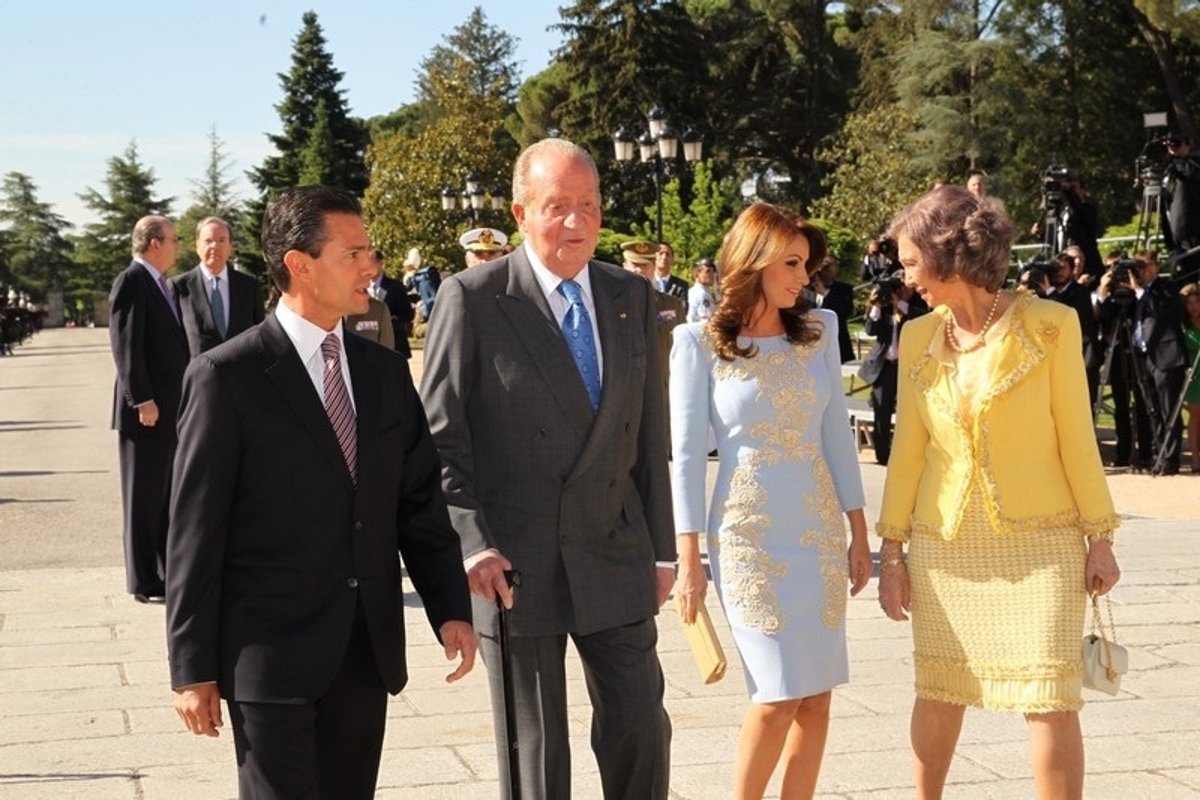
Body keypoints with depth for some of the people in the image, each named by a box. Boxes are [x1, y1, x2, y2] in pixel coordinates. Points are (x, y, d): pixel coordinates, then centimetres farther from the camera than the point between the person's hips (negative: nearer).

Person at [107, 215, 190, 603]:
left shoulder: (164, 286, 15)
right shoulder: (131, 283, -12)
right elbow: (125, 345, -19)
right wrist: (142, 401, -22)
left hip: (172, 409, 9)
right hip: (147, 410, -9)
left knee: (169, 495, 14)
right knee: (144, 497, -1)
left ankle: (169, 572, 23)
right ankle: (144, 582, 5)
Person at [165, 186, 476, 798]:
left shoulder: (385, 371, 10)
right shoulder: (226, 378, -8)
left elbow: (420, 501, 13)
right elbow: (194, 533, -8)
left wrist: (451, 607, 3)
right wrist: (192, 668, -8)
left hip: (367, 650, 5)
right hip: (271, 652, -5)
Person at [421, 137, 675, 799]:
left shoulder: (632, 298, 7)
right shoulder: (472, 298, -7)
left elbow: (649, 434, 10)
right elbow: (438, 438, -7)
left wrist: (661, 547, 10)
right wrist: (471, 543, -16)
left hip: (615, 557, 4)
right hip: (513, 564, -4)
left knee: (641, 730, 6)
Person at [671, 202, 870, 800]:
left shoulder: (819, 329, 6)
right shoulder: (700, 341, -5)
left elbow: (836, 434, 9)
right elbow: (688, 453, -4)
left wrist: (858, 531, 8)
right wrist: (689, 555, -8)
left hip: (818, 528, 4)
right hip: (749, 532, -4)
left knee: (816, 697, 5)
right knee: (778, 696, -8)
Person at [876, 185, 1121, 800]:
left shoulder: (1050, 325, -8)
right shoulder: (918, 338, 3)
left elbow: (1075, 437, -4)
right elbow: (908, 447, 8)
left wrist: (1099, 537, -3)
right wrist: (892, 550, 7)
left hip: (1038, 543, -3)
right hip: (943, 546, 3)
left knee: (1049, 701, -4)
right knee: (939, 695, 11)